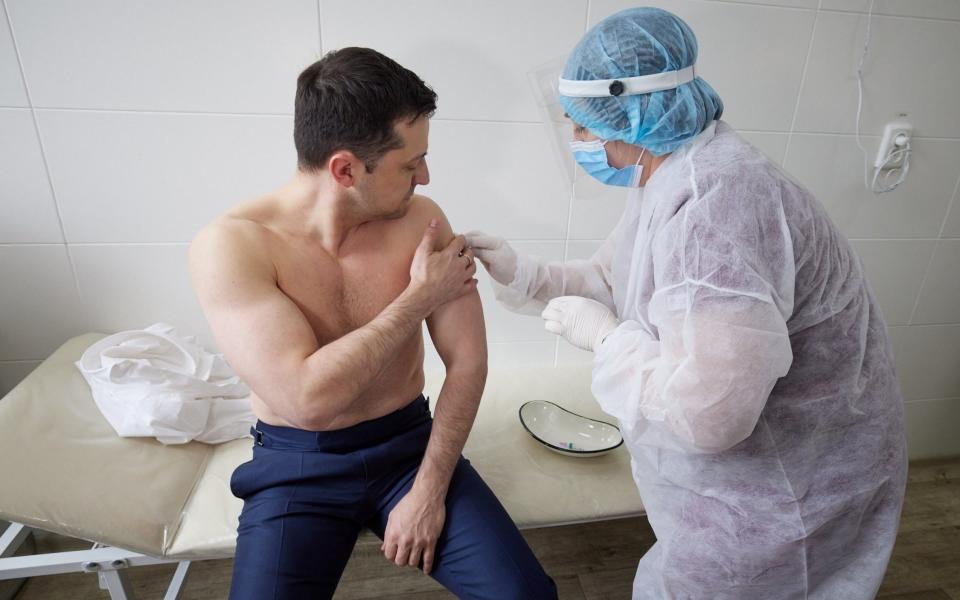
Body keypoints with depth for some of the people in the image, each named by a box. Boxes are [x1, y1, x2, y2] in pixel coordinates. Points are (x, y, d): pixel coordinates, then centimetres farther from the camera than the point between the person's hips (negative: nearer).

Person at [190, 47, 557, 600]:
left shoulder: (421, 219, -11)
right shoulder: (230, 245, -18)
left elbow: (468, 360, -7)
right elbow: (308, 400, -27)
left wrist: (429, 491, -11)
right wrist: (420, 295, -21)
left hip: (410, 443, 1)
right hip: (297, 465, 0)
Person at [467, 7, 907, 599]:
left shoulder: (712, 202, -34)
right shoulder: (674, 178, 0)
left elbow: (703, 412, -38)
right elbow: (613, 280, 10)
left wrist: (604, 336, -23)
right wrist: (521, 274, -3)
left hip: (786, 484, -8)